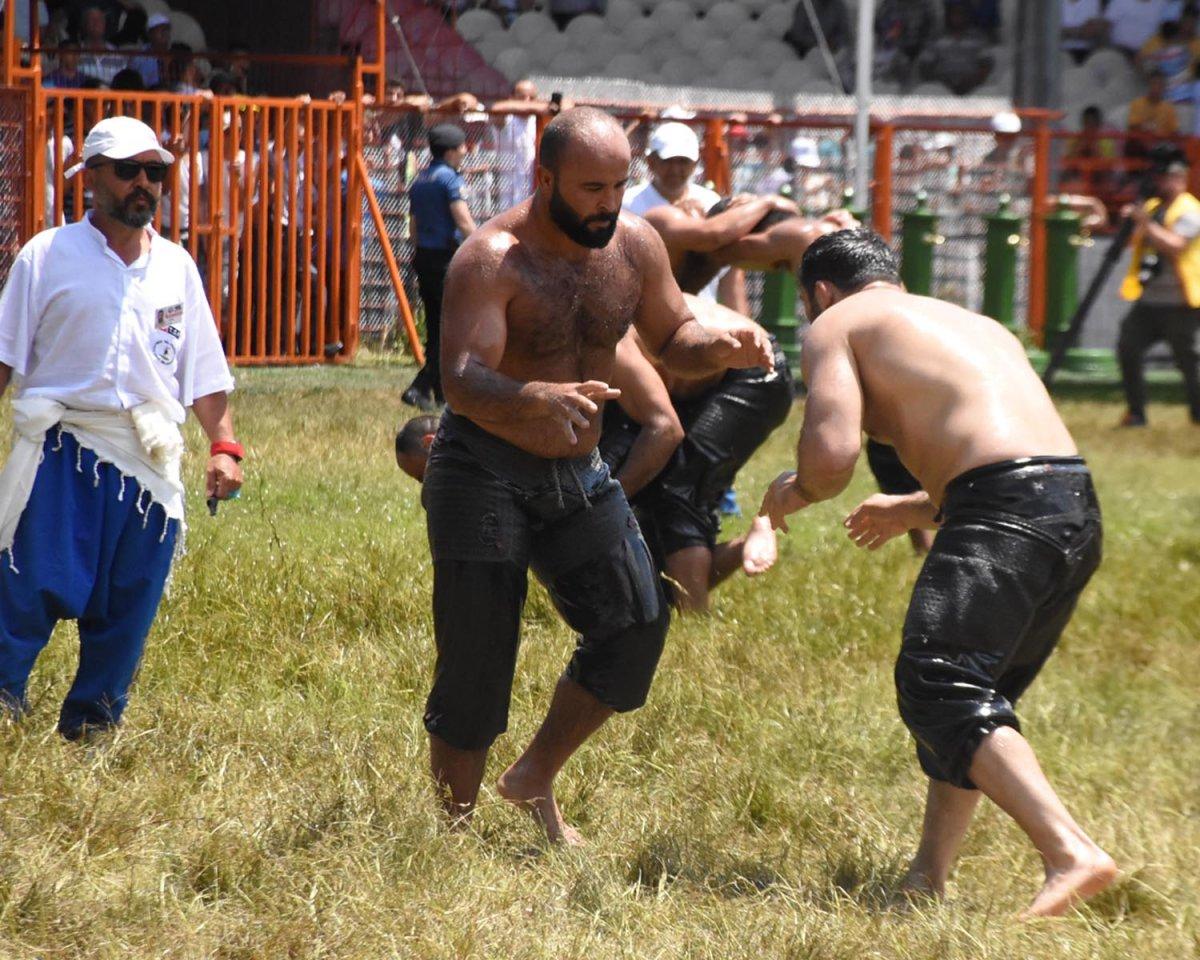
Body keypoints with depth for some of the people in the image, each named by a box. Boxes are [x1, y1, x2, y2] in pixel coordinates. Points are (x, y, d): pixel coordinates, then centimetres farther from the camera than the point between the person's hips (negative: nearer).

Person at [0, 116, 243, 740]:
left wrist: (223, 444, 6)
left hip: (148, 462, 4)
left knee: (128, 611, 5)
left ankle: (91, 729, 15)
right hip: (61, 452, -4)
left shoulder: (176, 267, 15)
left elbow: (203, 370, 17)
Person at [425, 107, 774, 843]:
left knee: (639, 623, -6)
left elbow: (671, 339, 12)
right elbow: (461, 382, -32)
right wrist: (539, 398, -52)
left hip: (577, 471, 6)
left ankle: (536, 780, 11)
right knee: (475, 663, -4)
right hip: (484, 472, -6)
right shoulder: (493, 259, -21)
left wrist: (721, 348, -12)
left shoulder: (635, 244, -3)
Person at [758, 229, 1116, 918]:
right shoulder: (978, 324, 33)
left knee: (938, 687, -13)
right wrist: (918, 509, 46)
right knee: (974, 696, 20)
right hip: (1080, 509, 8)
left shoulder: (837, 324, 12)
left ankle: (1073, 855, -28)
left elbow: (832, 456, -5)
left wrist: (795, 492, 19)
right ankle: (930, 875, 19)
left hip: (1007, 510, -8)